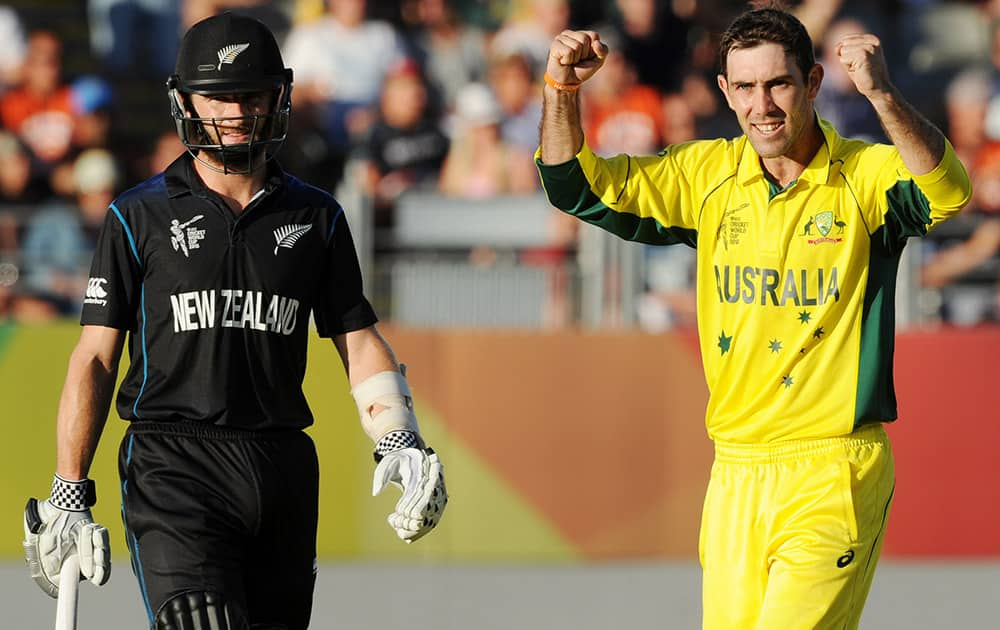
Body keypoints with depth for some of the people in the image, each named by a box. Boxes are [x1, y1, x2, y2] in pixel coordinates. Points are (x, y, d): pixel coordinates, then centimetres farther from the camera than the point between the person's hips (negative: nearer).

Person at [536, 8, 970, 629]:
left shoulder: (865, 176, -7)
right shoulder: (708, 176, 7)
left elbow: (946, 193, -27)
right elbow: (580, 188, 13)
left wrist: (882, 94, -42)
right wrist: (562, 92, -5)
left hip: (834, 478, -5)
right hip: (735, 478, 5)